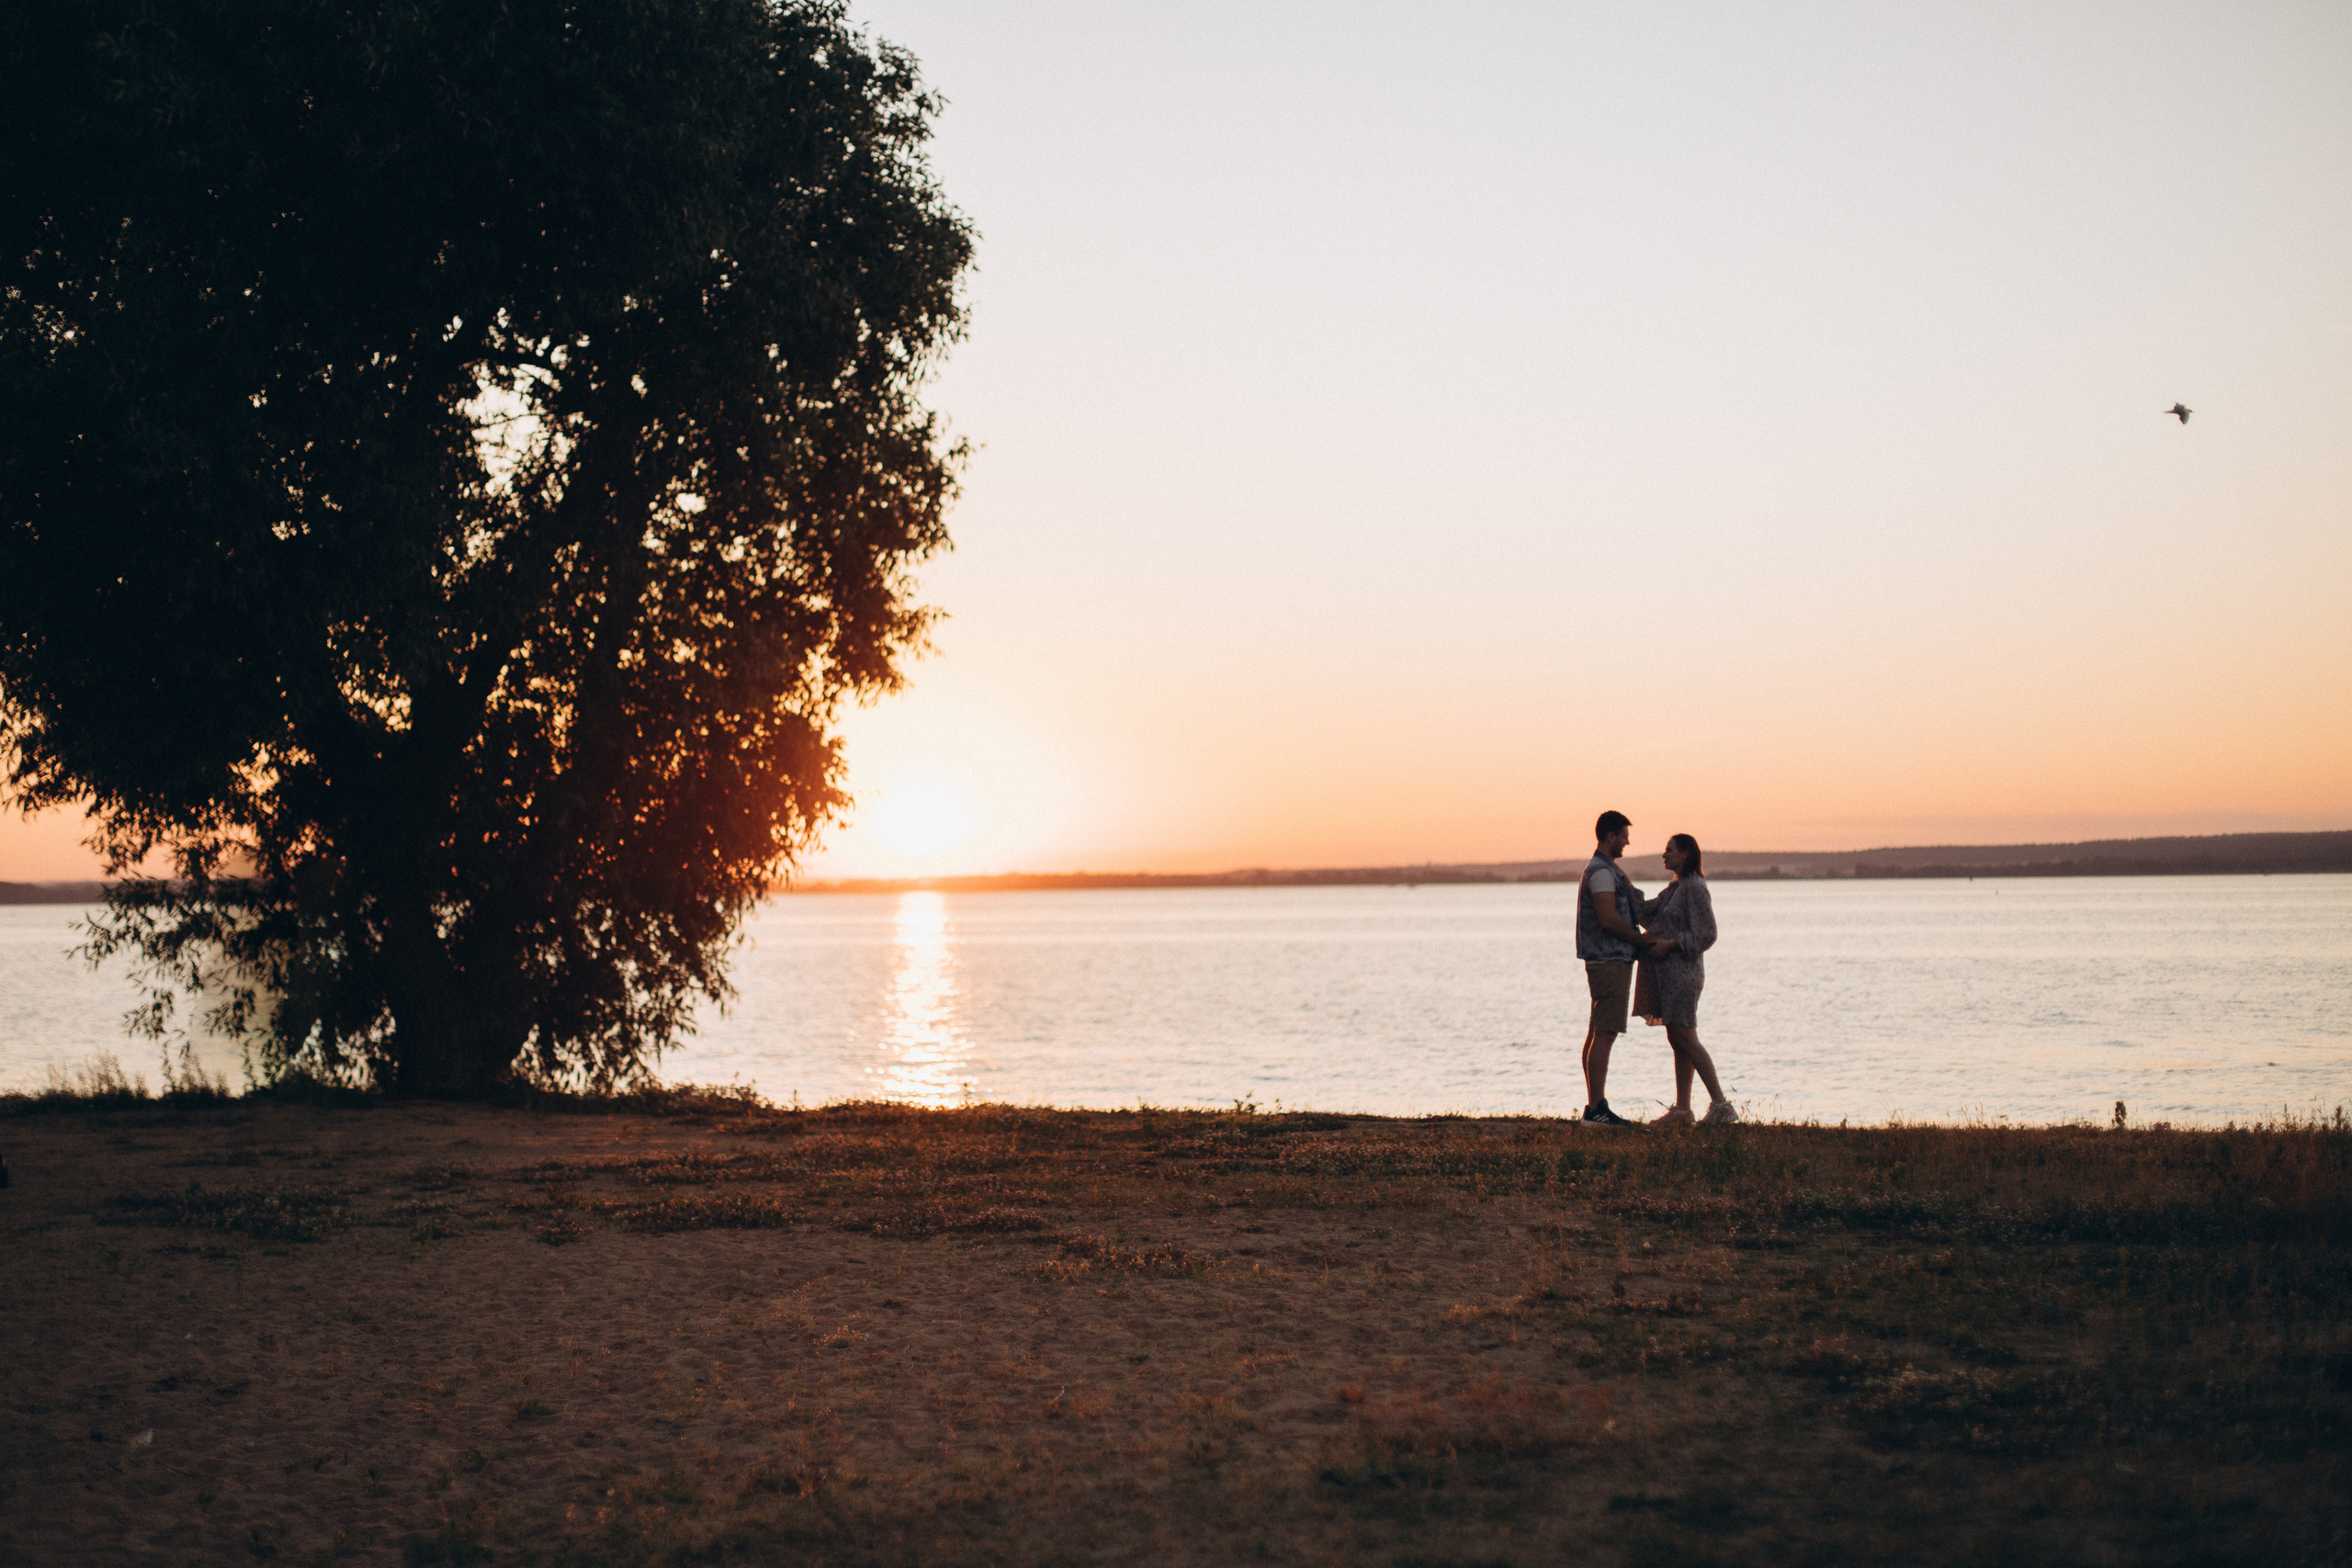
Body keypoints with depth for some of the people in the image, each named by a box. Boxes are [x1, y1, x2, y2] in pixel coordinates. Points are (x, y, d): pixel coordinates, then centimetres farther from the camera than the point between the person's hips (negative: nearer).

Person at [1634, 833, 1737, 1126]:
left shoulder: (1695, 889, -11)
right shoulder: (1675, 888, 18)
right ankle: (1682, 1109, 8)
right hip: (1667, 972, 10)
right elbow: (1648, 909, 14)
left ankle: (1721, 1104, -9)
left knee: (1686, 1040, -10)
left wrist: (1670, 944, -19)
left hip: (1682, 970, -10)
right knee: (1678, 1041, 8)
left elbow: (1706, 934, -16)